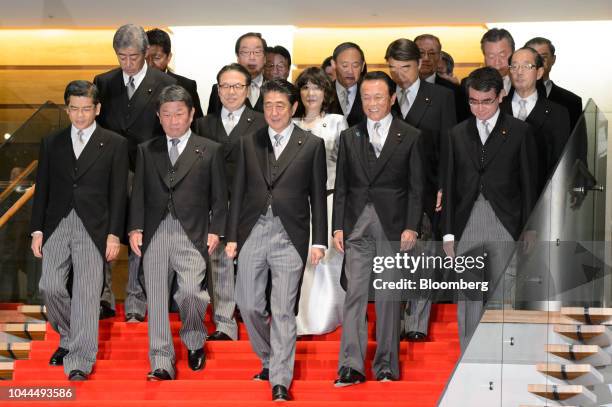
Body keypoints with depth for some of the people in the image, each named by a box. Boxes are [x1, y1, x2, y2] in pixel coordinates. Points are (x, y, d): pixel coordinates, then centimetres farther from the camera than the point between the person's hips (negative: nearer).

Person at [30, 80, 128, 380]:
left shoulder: (115, 144, 4)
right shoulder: (51, 143, 12)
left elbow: (118, 193, 2)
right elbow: (42, 189, 12)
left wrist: (114, 234, -4)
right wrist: (37, 230, 6)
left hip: (93, 228, -3)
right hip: (57, 225, 3)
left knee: (86, 295, -7)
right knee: (50, 287, -7)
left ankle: (78, 364, -6)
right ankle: (67, 338, 20)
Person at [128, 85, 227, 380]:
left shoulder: (209, 151, 8)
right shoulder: (147, 151, 14)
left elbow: (219, 197, 8)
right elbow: (138, 194, 13)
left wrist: (215, 231, -2)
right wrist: (135, 228, 1)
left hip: (192, 234, -2)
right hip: (154, 234, 3)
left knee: (191, 292, -16)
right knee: (156, 299, 0)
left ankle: (194, 343, 12)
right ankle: (162, 363, 4)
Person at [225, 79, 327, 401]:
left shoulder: (311, 145, 4)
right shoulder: (249, 143, 11)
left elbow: (317, 196, 4)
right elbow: (238, 192, 11)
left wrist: (319, 242, 0)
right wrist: (232, 236, 7)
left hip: (290, 237, -3)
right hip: (253, 232, 3)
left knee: (283, 311, -4)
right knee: (248, 305, 5)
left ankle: (280, 381, 1)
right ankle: (269, 359, 28)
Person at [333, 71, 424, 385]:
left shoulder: (410, 137, 4)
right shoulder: (349, 137, 11)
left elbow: (416, 188, 1)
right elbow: (341, 186, 10)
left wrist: (411, 227, -7)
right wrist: (338, 227, 3)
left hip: (393, 227, -2)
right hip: (357, 226, 2)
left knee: (389, 297, 3)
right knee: (355, 293, -6)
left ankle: (386, 366, 10)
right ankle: (351, 366, -10)